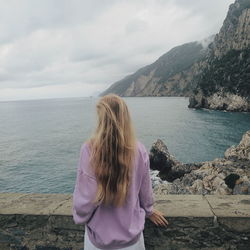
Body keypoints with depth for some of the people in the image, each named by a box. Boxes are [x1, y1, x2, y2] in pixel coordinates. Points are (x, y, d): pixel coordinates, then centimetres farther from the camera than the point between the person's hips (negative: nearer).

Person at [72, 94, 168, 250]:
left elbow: (85, 196, -19)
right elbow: (145, 190, -3)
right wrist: (148, 210, 17)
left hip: (99, 237, -1)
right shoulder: (139, 150, -15)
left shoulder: (89, 149, -22)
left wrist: (79, 217, 3)